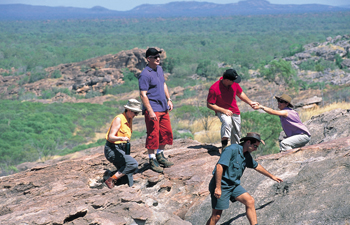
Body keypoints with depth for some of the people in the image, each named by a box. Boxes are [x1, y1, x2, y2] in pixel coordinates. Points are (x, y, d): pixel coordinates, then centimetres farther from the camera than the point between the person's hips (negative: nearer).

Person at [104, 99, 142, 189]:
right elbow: (111, 137, -21)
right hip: (112, 149, -8)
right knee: (133, 164, -27)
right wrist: (122, 138, -38)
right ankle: (111, 180, -22)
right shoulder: (119, 119, -14)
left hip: (121, 149, 8)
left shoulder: (129, 120, 12)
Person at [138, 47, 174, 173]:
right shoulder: (145, 75, -16)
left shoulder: (159, 69, 11)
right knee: (153, 134, -4)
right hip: (152, 109, -8)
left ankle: (160, 155, 28)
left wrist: (169, 99, 18)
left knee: (166, 132, 12)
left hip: (163, 107, 8)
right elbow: (143, 94, -18)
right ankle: (152, 159, 7)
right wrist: (150, 111, -22)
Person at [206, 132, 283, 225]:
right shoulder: (232, 149, -17)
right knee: (216, 216, -6)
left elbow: (256, 166, 28)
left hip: (234, 185, 8)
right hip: (222, 185, -8)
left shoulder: (247, 155, 10)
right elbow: (219, 166, -24)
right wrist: (218, 188, -27)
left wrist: (272, 176, 38)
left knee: (250, 201, -7)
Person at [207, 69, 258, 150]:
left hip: (235, 111, 6)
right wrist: (224, 110, -25)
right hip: (222, 111, -6)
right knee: (227, 122, -39)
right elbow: (209, 105, -20)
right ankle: (224, 144, -36)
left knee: (236, 134, 13)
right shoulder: (214, 89, -26)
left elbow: (240, 93, 12)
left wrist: (250, 102, 8)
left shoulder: (234, 83, -8)